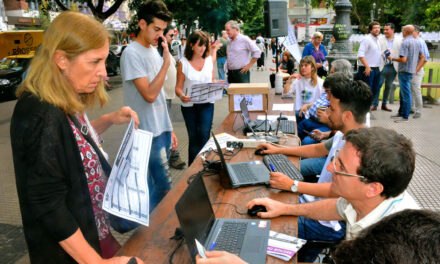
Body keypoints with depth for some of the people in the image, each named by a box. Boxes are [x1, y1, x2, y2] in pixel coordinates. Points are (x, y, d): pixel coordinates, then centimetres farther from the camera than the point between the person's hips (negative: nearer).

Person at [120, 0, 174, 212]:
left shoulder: (153, 51, 10)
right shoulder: (132, 54, -14)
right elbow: (149, 95, -22)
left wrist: (169, 129, 15)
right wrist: (167, 61, -21)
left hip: (162, 130, 8)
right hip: (149, 133, -8)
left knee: (156, 186, 16)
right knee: (163, 188, -2)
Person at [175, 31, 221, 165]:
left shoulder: (209, 60, 2)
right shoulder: (183, 63, -6)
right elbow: (178, 87, -6)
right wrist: (181, 96, -25)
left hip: (207, 104, 1)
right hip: (189, 105, -1)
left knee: (204, 136, -12)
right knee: (193, 138, 9)